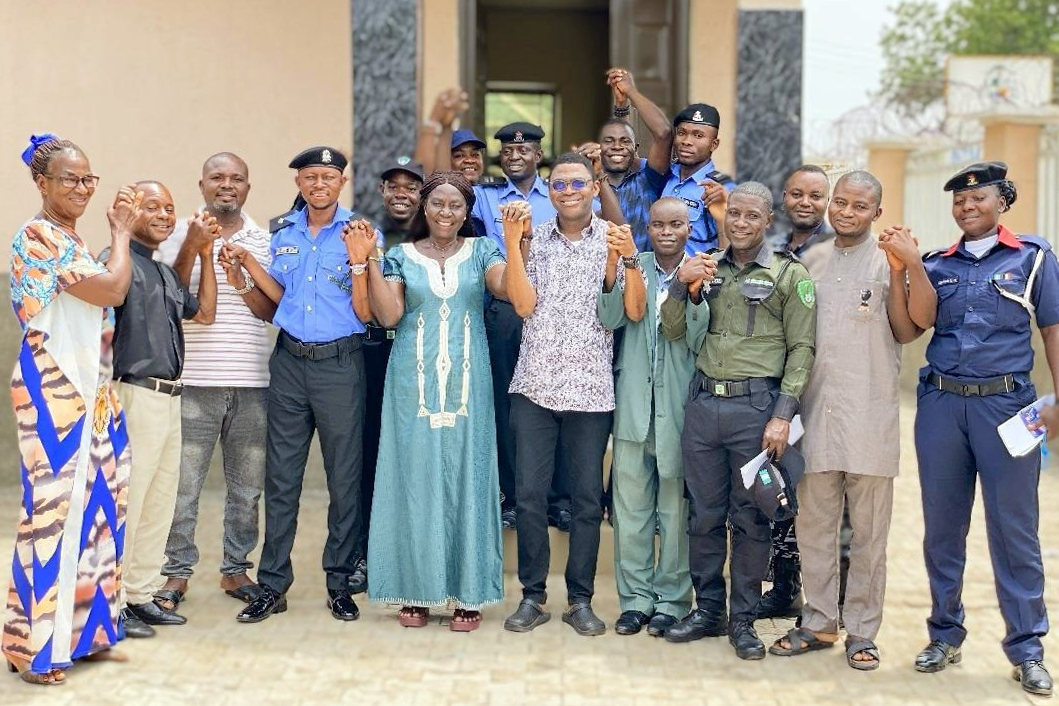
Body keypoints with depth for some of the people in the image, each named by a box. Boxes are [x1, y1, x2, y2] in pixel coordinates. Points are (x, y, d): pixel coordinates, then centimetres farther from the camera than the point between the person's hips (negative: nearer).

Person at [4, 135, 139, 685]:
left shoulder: (68, 240, 16)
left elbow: (103, 299, 16)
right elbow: (112, 290, -20)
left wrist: (121, 232, 11)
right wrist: (121, 231, -5)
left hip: (89, 388, 10)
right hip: (53, 391, -9)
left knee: (94, 504, 10)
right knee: (55, 507, -5)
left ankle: (84, 630, 20)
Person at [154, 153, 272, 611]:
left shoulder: (263, 239, 11)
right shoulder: (181, 233, 4)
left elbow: (274, 310, 6)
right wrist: (192, 247, -17)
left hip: (251, 382, 3)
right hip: (194, 380, -2)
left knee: (247, 484, 9)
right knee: (182, 482, 0)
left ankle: (236, 568, 21)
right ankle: (178, 572, 13)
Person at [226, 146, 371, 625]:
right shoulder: (284, 232, 9)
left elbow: (365, 313, -8)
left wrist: (358, 262, -20)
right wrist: (248, 267, 4)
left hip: (339, 363, -4)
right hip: (290, 360, 4)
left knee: (343, 478, 5)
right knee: (280, 477, 6)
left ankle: (339, 582, 17)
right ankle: (273, 584, 14)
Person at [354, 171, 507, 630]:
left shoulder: (480, 251, 8)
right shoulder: (402, 256, 8)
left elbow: (506, 287, -11)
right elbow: (388, 316, -5)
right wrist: (367, 263, -12)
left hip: (466, 382, 0)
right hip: (414, 383, 0)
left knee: (466, 477, 1)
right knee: (415, 477, 3)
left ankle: (468, 592, 9)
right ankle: (416, 590, 12)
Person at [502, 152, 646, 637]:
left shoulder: (614, 239, 3)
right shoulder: (533, 238, 6)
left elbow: (635, 312, -5)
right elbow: (523, 305, -7)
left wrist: (628, 258, -18)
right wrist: (512, 242, -12)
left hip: (591, 390, -1)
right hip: (534, 386, 1)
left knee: (587, 499, 6)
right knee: (530, 494, 2)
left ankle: (580, 600, 18)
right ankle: (533, 596, 16)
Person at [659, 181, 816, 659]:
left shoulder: (790, 275, 1)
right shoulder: (707, 270, 13)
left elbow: (801, 349, -3)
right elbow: (672, 333, 11)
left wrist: (782, 415, -11)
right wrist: (681, 285, -5)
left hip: (756, 404, -3)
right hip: (703, 400, 4)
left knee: (750, 517, 4)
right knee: (704, 513, 10)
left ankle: (743, 619, 16)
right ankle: (707, 609, 23)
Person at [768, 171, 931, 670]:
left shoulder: (888, 260, -1)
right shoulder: (811, 260, 11)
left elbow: (909, 329, -11)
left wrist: (910, 267, -19)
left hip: (870, 414, -4)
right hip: (816, 409, 4)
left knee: (869, 531, 5)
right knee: (814, 526, 10)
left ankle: (861, 632, 16)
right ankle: (819, 624, 23)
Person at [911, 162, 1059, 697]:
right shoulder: (937, 264, 12)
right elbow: (921, 320, -3)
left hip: (1005, 402, -2)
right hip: (941, 402, 3)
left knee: (1013, 526, -1)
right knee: (942, 523, 8)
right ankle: (945, 634, 21)